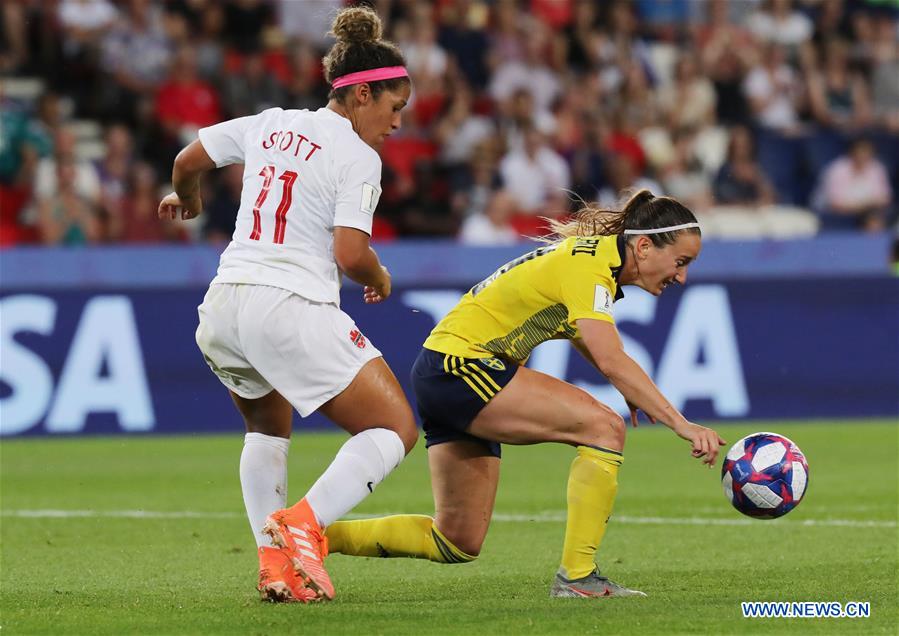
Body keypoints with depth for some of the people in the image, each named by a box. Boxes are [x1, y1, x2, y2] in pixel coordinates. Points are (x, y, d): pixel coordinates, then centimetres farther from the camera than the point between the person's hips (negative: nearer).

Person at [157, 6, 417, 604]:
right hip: (293, 308, -7)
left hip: (223, 307, 7)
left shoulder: (272, 124, 14)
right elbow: (350, 255, -14)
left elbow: (189, 159, 25)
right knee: (396, 429, 1)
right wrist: (381, 279, 8)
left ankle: (273, 556, 12)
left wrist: (184, 196, 47)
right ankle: (303, 521, -21)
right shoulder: (357, 157, -5)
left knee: (268, 427, 32)